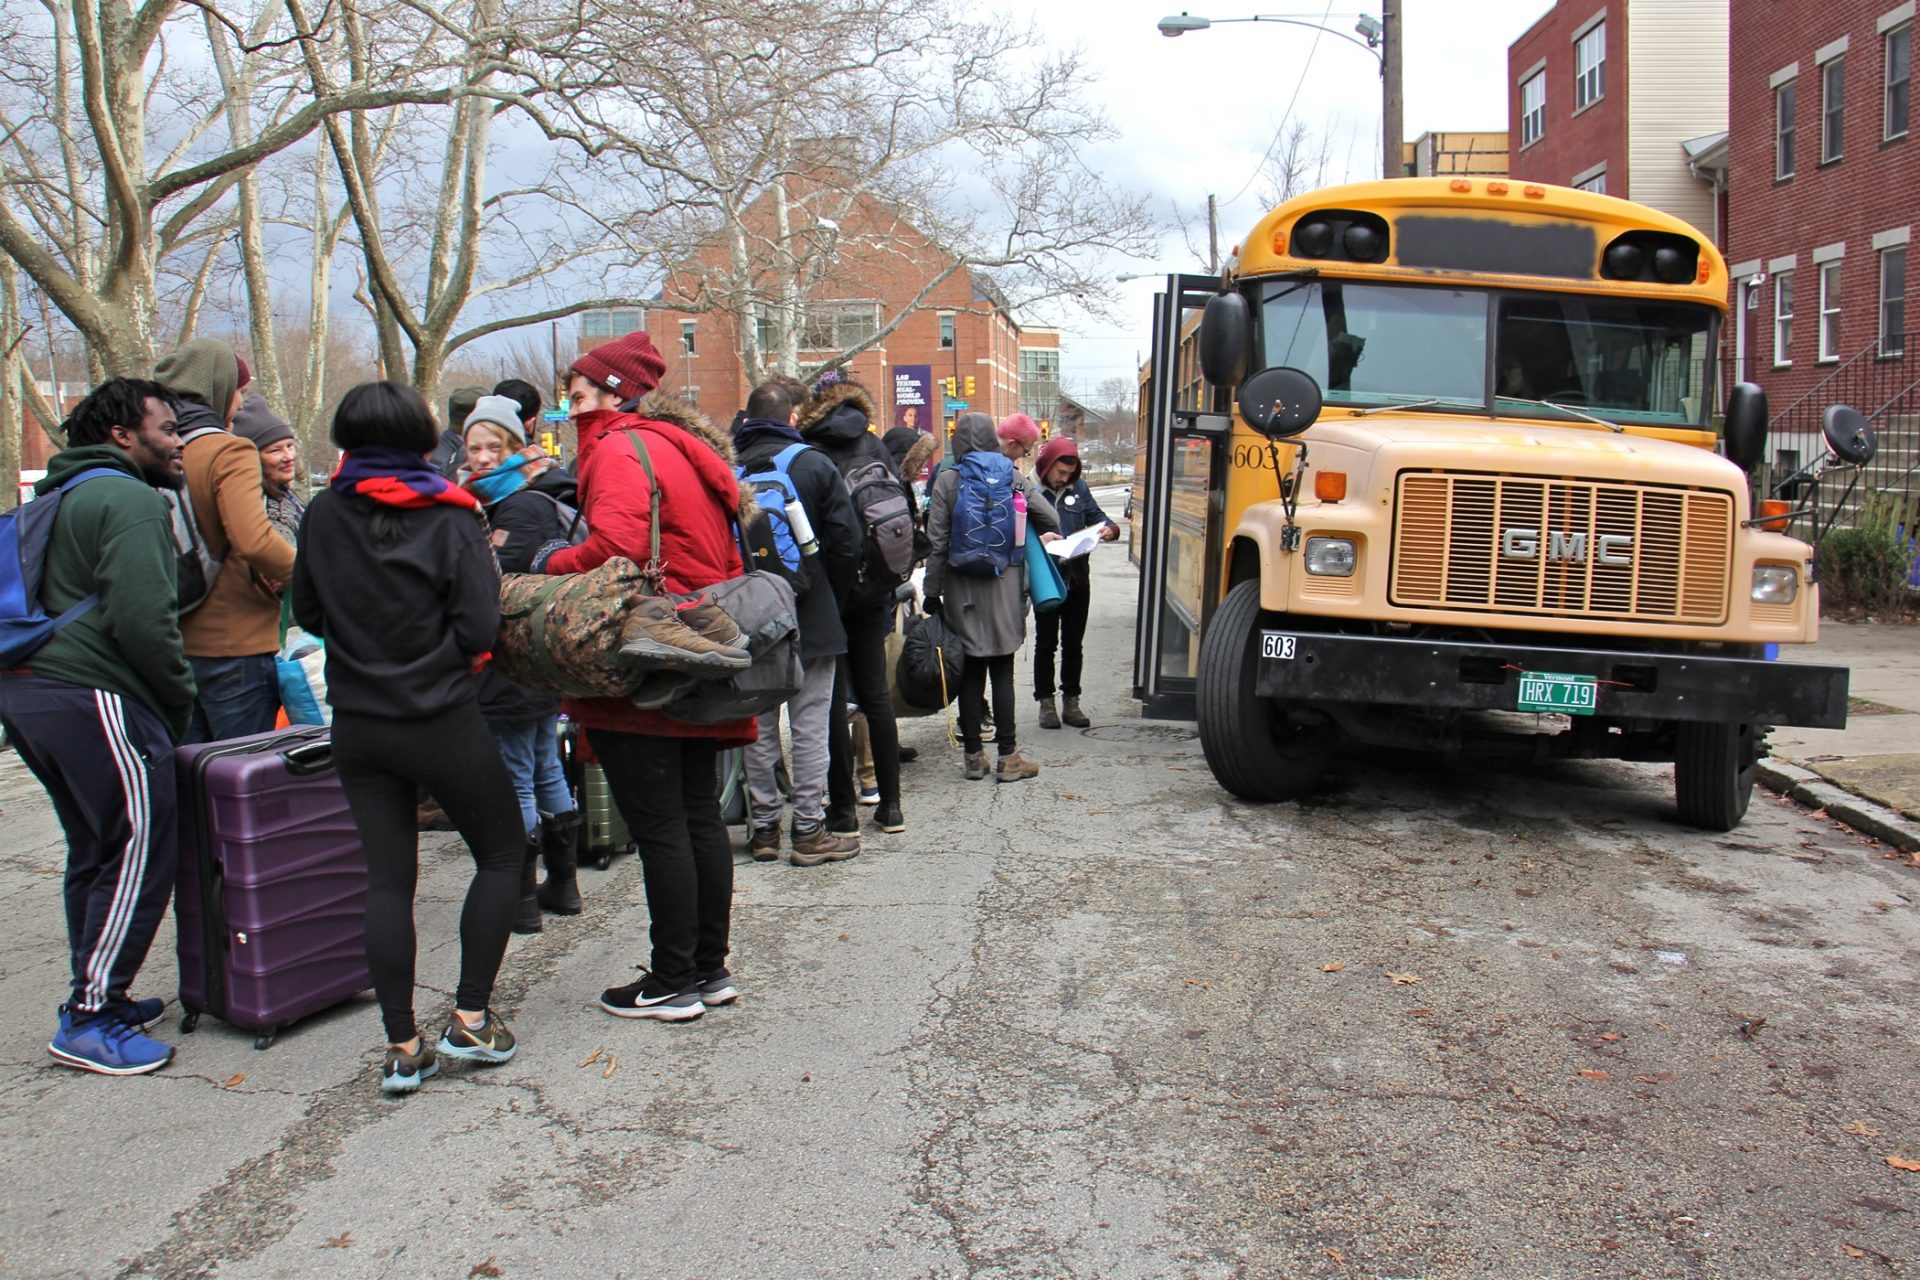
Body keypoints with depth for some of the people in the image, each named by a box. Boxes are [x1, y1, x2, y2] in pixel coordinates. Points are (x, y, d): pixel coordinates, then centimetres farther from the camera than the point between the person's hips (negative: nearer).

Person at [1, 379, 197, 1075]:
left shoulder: (65, 496, 23)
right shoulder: (131, 501, -10)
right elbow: (141, 619, -21)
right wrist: (180, 702, -8)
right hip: (94, 698, -11)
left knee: (95, 853, 19)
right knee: (140, 854, -5)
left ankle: (96, 996, 28)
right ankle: (89, 1019, -1)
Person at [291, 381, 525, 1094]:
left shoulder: (323, 516, 0)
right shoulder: (450, 518, -10)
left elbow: (308, 615, 9)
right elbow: (479, 629, -15)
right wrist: (434, 652, 5)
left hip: (357, 726, 4)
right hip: (441, 722, -3)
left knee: (387, 878, 8)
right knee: (501, 852, 14)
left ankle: (402, 1049, 11)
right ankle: (470, 1020, 11)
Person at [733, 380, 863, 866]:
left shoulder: (729, 472, -1)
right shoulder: (814, 464, -5)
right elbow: (847, 543, -8)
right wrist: (831, 597, 6)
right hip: (809, 618, -2)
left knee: (759, 727, 11)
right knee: (810, 726, 3)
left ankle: (763, 827, 17)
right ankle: (809, 831, 5)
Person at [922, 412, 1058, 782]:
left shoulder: (947, 481, -2)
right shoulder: (1012, 477, -1)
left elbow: (936, 543, -3)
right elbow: (1050, 519, -3)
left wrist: (933, 593, 3)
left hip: (962, 589, 1)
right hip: (1004, 585, 0)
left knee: (970, 673, 7)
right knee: (1002, 672, 5)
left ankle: (973, 755, 13)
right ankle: (1008, 756, 6)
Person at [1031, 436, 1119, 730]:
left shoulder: (1079, 488, 4)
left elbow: (1096, 517, 8)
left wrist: (1109, 529, -14)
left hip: (1078, 579, 4)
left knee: (1073, 644, 12)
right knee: (1046, 643, 7)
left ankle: (1071, 701, 22)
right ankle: (1046, 702, 16)